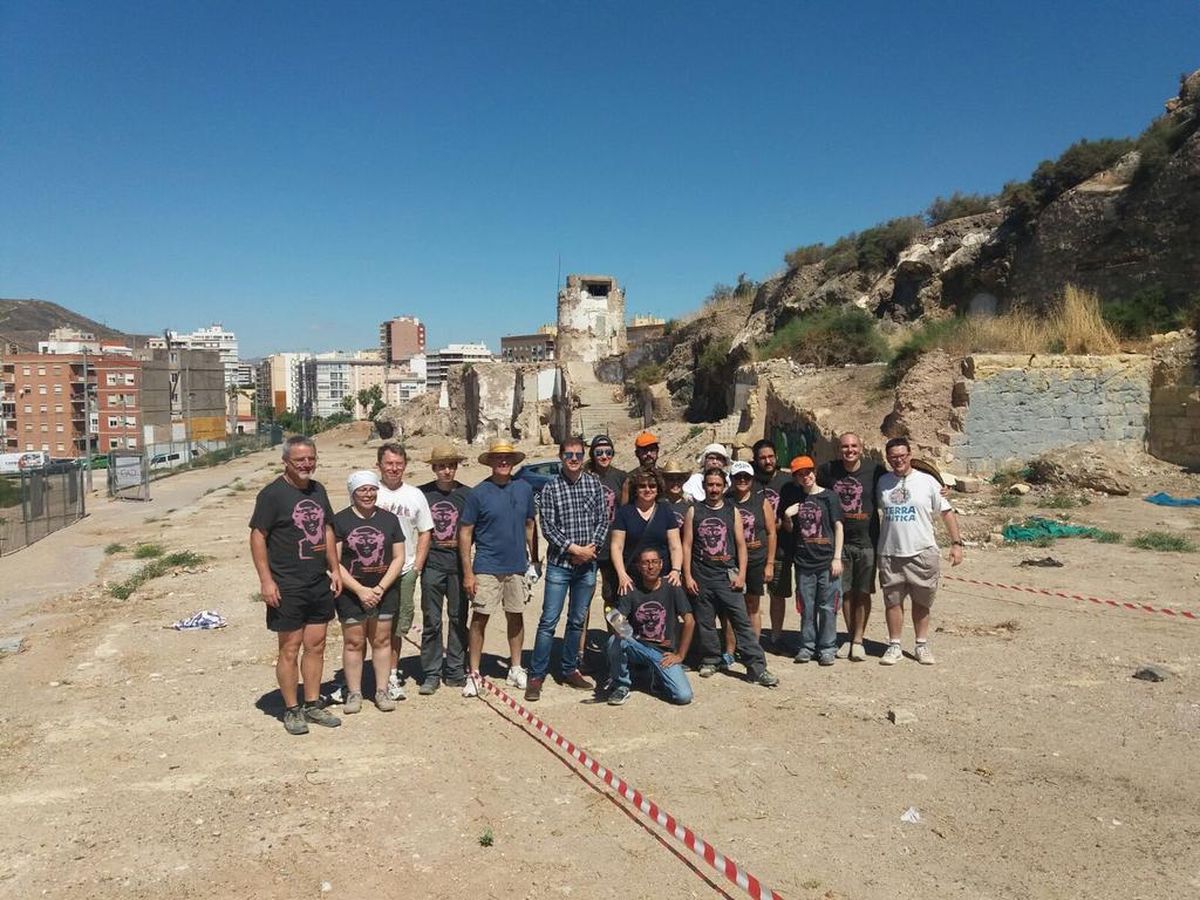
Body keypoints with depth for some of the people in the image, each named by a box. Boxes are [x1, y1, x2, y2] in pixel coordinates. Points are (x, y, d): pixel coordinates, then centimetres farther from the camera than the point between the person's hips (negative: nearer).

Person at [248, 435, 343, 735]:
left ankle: (313, 705, 24)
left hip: (320, 584, 7)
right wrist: (266, 580, -17)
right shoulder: (272, 493, -11)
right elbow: (257, 536, -12)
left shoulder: (318, 490, 10)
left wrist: (335, 569, 12)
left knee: (316, 645, 12)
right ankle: (291, 710, 16)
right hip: (288, 587, -6)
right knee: (290, 648, 3)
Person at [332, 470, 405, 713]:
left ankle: (382, 690, 19)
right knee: (353, 642, 5)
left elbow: (399, 558, 3)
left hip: (384, 591, 2)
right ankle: (354, 693, 16)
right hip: (351, 593, -2)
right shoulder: (340, 521, -4)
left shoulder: (389, 519, 4)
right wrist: (360, 590, -14)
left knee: (382, 640, 8)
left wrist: (380, 588, -9)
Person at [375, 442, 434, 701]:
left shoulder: (415, 495, 9)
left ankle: (392, 673, 23)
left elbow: (424, 532, 13)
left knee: (397, 626, 10)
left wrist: (417, 566, 3)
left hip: (405, 571, 3)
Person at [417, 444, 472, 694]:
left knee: (458, 618, 8)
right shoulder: (423, 493, 0)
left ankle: (455, 671, 19)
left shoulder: (467, 494, 1)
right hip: (432, 565, -1)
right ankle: (431, 674, 13)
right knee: (431, 621, 3)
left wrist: (461, 543, -7)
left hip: (459, 565, 1)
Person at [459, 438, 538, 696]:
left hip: (517, 566, 4)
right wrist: (467, 572, -10)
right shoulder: (478, 493, -7)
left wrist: (533, 560, 9)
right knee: (479, 618, 1)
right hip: (487, 568, -3)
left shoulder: (524, 489, 4)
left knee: (516, 617, 13)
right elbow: (465, 532, -6)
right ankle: (473, 674, 11)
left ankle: (516, 669, 26)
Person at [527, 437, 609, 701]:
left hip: (587, 564, 3)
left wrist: (592, 548, -9)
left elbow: (603, 521, 5)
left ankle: (570, 670, 25)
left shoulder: (594, 485, 5)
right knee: (549, 621, -3)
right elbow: (547, 527, -8)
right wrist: (574, 548, -13)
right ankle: (536, 675, 4)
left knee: (578, 620, 12)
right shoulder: (550, 489, -3)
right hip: (559, 564, -3)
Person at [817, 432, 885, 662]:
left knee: (863, 593, 4)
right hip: (839, 542, 1)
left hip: (867, 542, -1)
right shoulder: (828, 470, 0)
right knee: (846, 592, 9)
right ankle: (850, 637, 23)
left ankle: (858, 640, 15)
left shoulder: (874, 471, -3)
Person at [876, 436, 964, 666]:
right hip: (890, 554, 2)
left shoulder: (927, 481, -2)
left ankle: (922, 645, 22)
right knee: (893, 601, 7)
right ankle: (894, 646, 17)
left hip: (922, 552, -2)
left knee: (922, 602, 9)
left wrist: (956, 543, -4)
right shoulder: (882, 482, 5)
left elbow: (947, 512, 1)